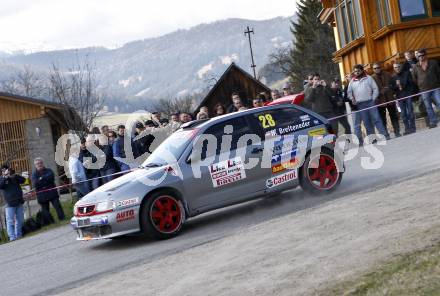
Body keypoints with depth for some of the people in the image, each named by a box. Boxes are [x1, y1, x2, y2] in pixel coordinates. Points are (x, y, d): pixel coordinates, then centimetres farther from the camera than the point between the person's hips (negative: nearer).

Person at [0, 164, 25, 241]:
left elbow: (23, 180, -2)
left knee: (20, 220, 10)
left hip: (19, 202, 4)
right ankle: (12, 237, -10)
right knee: (10, 221, -9)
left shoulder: (14, 177, 12)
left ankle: (18, 235, 20)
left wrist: (15, 175, -15)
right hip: (10, 203, -4)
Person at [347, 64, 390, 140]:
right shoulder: (352, 81, 12)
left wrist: (373, 98, -6)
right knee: (367, 122, 3)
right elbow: (349, 92, 18)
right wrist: (352, 99, 2)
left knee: (376, 119, -8)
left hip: (370, 102, -2)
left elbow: (375, 89, 2)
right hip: (360, 105, 2)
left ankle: (385, 136, -9)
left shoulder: (368, 78, 5)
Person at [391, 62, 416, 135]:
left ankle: (412, 128, -4)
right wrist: (397, 85, -12)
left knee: (410, 112, -8)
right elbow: (392, 88, 7)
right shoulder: (393, 78, 13)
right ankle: (407, 129, 3)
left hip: (408, 95, -2)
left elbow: (411, 83, 3)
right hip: (400, 97, 2)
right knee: (403, 114, 0)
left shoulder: (407, 73, 8)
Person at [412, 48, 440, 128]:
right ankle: (433, 122, 9)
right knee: (428, 107, 3)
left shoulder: (433, 63, 5)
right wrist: (419, 86, 7)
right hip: (424, 90, 1)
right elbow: (414, 78, 11)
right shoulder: (415, 67, 6)